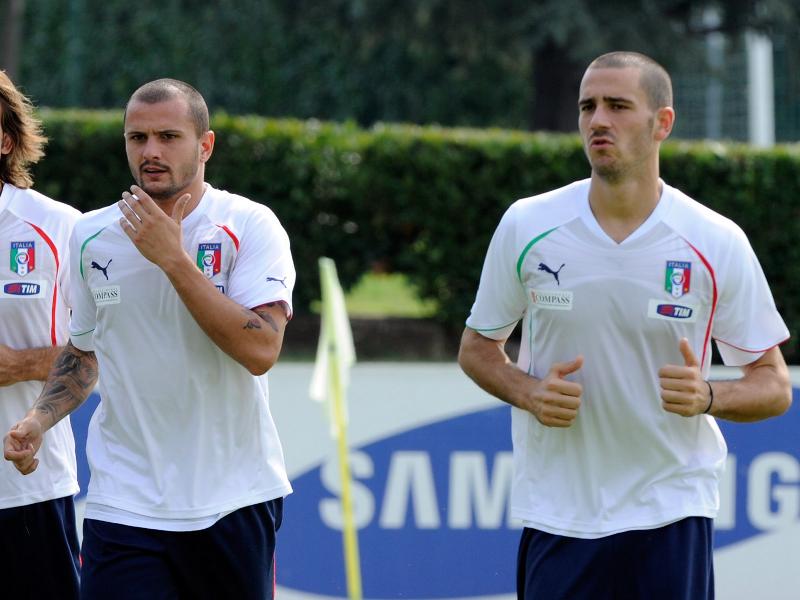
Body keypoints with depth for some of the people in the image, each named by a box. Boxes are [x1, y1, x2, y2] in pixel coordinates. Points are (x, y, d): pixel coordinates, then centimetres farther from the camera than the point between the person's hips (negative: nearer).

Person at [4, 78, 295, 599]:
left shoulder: (250, 225, -5)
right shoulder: (91, 235, 6)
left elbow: (261, 351, -18)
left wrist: (173, 259, -18)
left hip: (235, 498, -2)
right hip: (125, 505, 2)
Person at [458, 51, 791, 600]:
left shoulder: (718, 243, -5)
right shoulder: (526, 226, -1)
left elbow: (775, 386, 1)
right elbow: (477, 346, 11)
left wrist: (707, 397, -20)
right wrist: (528, 392, -10)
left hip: (672, 512, -1)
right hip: (556, 510, 1)